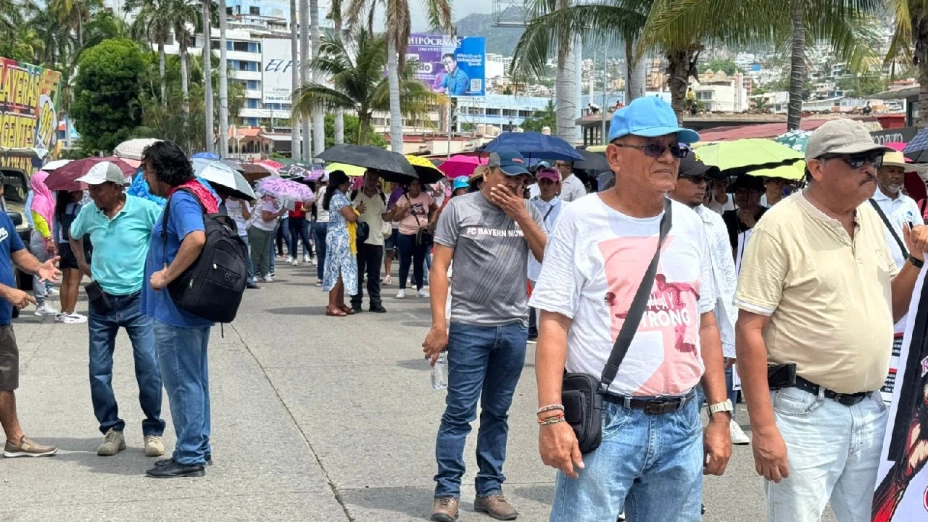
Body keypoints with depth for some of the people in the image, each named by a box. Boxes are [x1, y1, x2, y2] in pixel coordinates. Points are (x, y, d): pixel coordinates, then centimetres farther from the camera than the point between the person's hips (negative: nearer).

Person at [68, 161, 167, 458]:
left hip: (138, 300, -4)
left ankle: (153, 431, 10)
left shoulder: (144, 209, -12)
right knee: (99, 371, 5)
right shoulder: (88, 213, 2)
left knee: (149, 367, -4)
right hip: (101, 302, 4)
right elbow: (74, 236, 23)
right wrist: (82, 264, 12)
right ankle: (112, 430, 18)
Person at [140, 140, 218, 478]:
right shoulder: (198, 194, 13)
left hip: (174, 311, -11)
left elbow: (195, 239, -35)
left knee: (182, 383, -3)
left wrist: (166, 276, -27)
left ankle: (189, 457, 4)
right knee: (194, 380, 18)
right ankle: (199, 448, 28)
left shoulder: (181, 199, -18)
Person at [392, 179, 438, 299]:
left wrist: (431, 222, 2)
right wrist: (404, 208, -20)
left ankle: (420, 288, 16)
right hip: (406, 235, -2)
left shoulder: (426, 197, -1)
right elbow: (395, 217, -5)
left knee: (419, 262, 9)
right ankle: (402, 289, 7)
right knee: (405, 262, 0)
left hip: (422, 234, 2)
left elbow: (435, 209, 15)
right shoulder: (403, 198, -5)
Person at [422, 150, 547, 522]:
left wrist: (520, 216, -9)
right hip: (469, 326, -4)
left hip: (514, 327, 4)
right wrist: (439, 325, -11)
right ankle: (447, 492, 5)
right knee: (460, 411, -3)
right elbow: (440, 268, -5)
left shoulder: (528, 211, 8)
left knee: (497, 413, 12)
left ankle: (490, 490, 20)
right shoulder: (460, 208, -3)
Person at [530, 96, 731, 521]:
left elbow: (705, 323, 16)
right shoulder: (581, 220, -3)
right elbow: (553, 324, -7)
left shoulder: (689, 223, 12)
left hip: (681, 424, 5)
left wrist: (720, 414, 12)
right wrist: (551, 416, -15)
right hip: (604, 422, -5)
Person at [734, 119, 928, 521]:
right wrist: (763, 427, -19)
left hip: (870, 411, 7)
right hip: (806, 413, -7)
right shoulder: (781, 226, -13)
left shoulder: (870, 216, 9)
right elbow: (749, 330, -16)